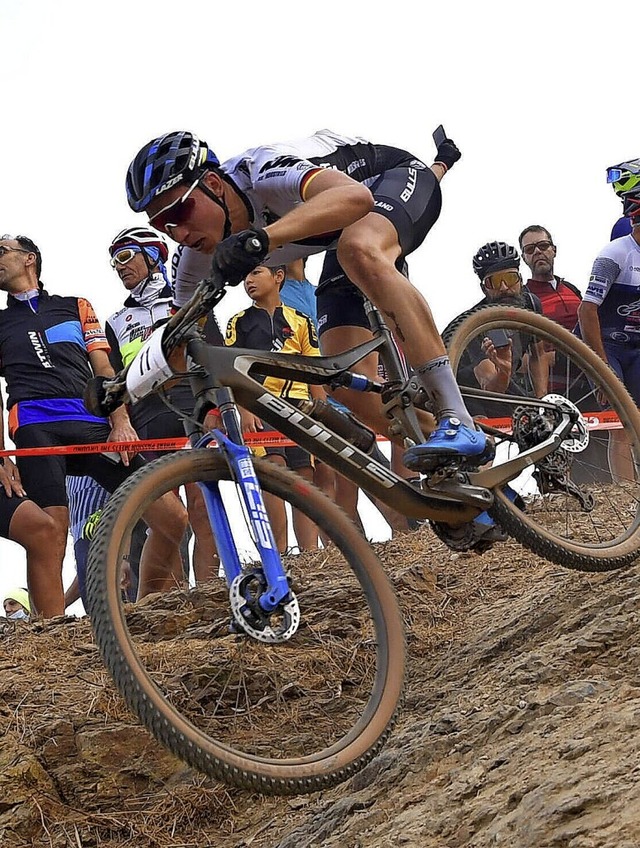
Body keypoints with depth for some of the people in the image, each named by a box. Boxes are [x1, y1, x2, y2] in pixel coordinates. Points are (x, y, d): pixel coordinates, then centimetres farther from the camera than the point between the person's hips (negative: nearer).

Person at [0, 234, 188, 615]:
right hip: (36, 430, -2)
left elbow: (103, 369, 16)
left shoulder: (76, 307, 26)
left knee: (173, 519, -8)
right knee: (52, 540, -20)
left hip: (94, 424, 2)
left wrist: (121, 422, -1)